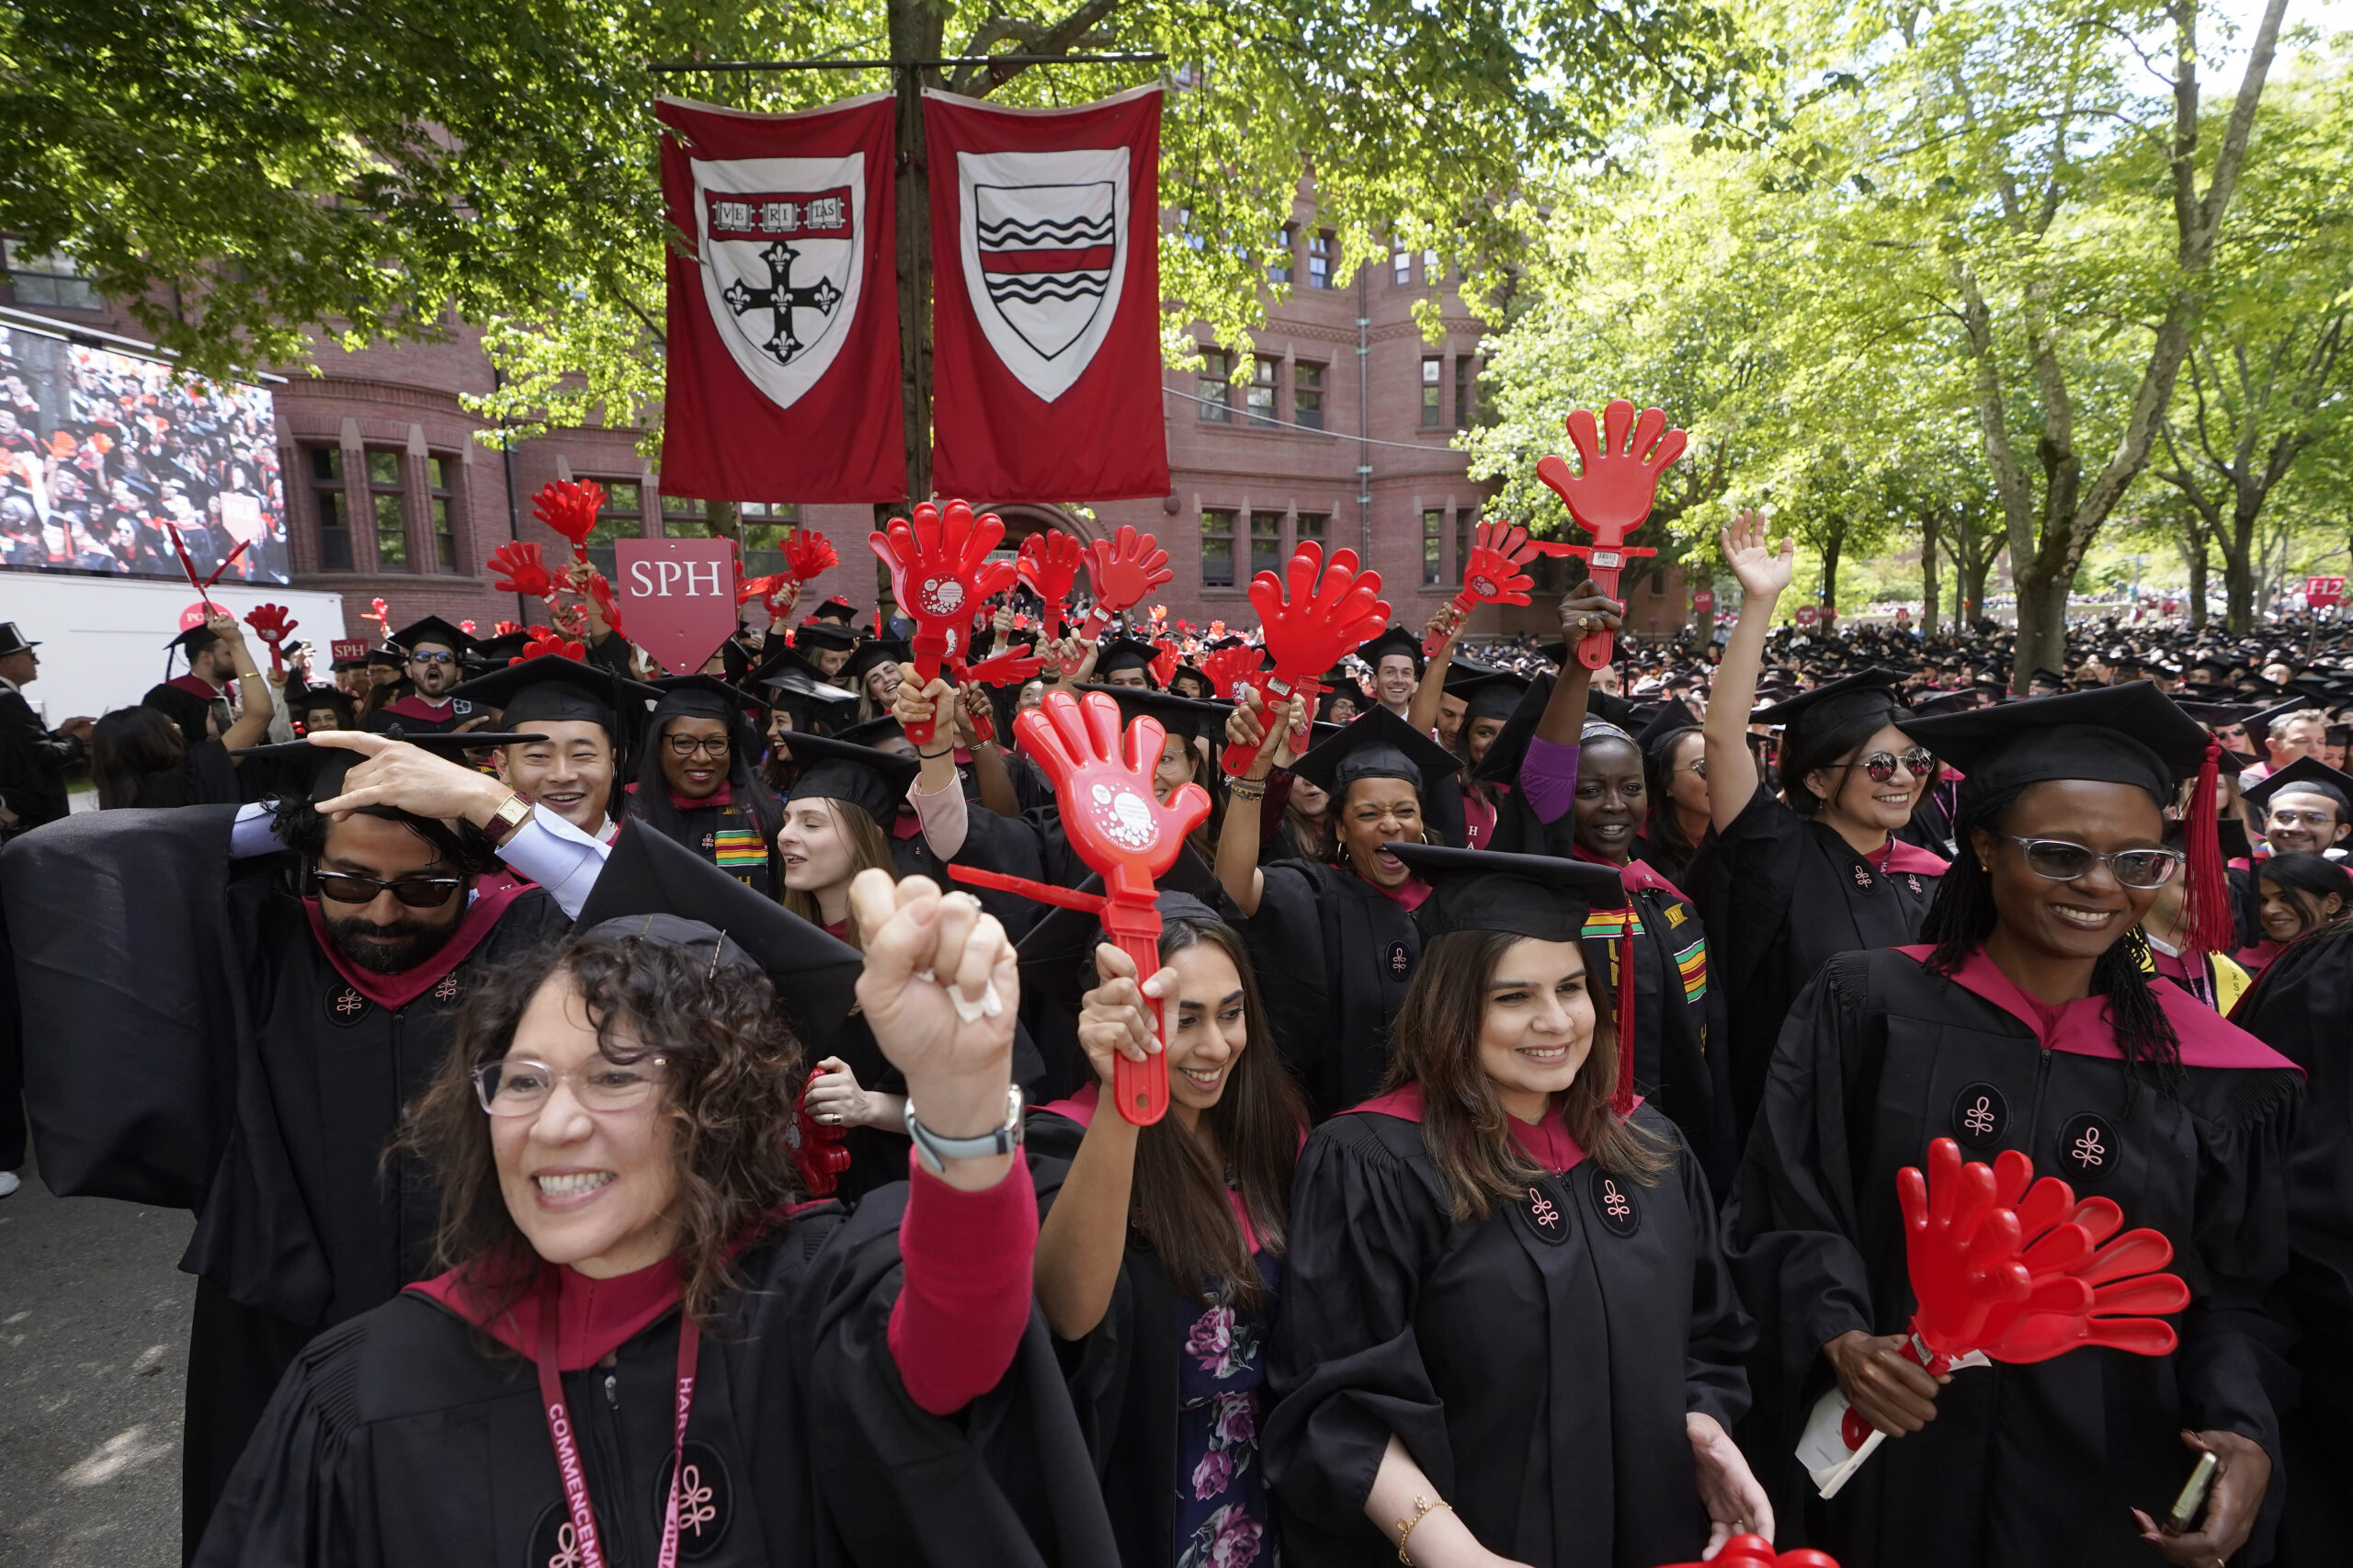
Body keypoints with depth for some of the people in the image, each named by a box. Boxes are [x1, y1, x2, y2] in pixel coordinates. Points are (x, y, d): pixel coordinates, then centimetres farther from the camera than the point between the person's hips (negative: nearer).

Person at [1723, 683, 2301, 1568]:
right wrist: (1841, 1337, -22)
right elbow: (1786, 1210, -8)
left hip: (2109, 1490, 2)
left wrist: (2243, 1431, -12)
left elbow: (2229, 1289, 4)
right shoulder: (1866, 1005, -10)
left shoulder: (2204, 1067, -2)